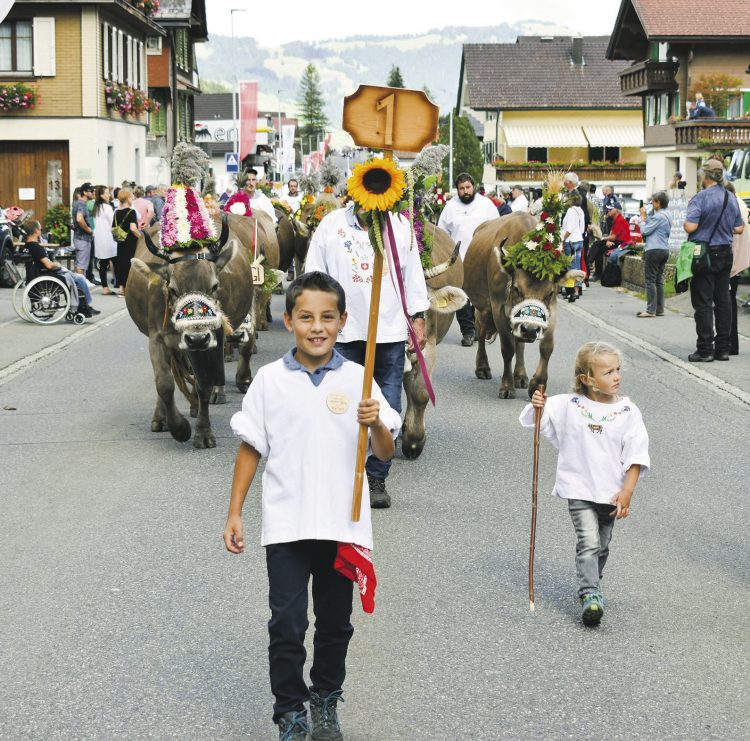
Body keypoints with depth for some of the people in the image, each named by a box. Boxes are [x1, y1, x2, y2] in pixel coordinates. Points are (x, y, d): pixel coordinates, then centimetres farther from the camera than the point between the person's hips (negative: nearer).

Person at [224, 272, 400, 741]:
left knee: (335, 624, 13)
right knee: (287, 625, 0)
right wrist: (235, 514, 3)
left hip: (343, 526, 1)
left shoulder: (358, 379, -1)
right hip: (286, 525, -1)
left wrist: (376, 424, -23)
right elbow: (250, 449, 5)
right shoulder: (270, 380, -1)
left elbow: (386, 454, -1)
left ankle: (326, 703, 32)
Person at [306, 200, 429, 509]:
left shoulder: (400, 226, 7)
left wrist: (418, 318, 8)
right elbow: (314, 276, 6)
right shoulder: (331, 225, 3)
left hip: (391, 332, 1)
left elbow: (413, 274, 12)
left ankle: (377, 478, 12)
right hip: (345, 333, -1)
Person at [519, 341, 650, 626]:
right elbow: (536, 421, 5)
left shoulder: (627, 411, -3)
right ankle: (590, 595, -19)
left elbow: (636, 456, -3)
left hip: (611, 493, 3)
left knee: (601, 547, 15)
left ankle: (590, 587, 34)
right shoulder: (567, 405, -5)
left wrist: (627, 492, -10)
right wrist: (536, 406, -19)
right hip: (578, 489, -3)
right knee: (589, 542, -16)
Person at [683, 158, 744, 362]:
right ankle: (723, 348, 12)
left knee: (703, 303, -3)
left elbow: (690, 227, -20)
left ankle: (705, 349, -4)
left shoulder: (700, 198, -14)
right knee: (723, 301, 9)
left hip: (704, 254, -6)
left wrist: (685, 222, 1)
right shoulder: (731, 198, 6)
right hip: (725, 254, 6)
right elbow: (739, 228, 12)